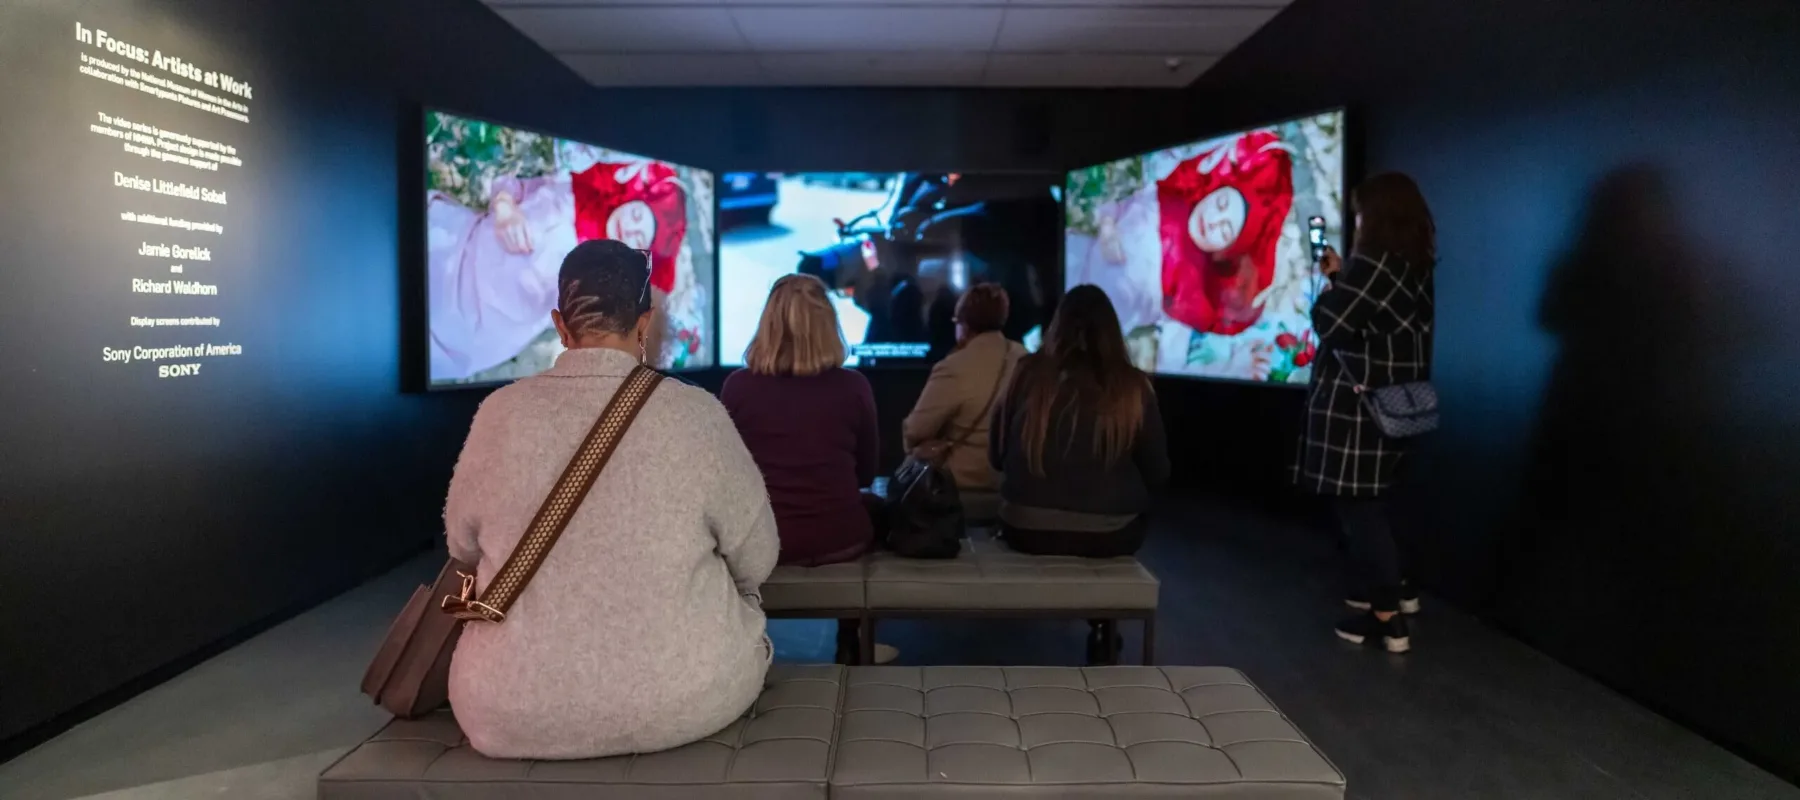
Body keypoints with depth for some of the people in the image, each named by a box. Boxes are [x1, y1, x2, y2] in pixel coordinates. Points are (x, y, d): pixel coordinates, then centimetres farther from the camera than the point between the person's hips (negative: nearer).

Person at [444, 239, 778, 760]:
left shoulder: (500, 414, -8)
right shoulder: (694, 413, -14)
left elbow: (463, 546, 8)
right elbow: (756, 559, -3)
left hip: (511, 709, 3)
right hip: (685, 699, -2)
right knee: (739, 594, 27)